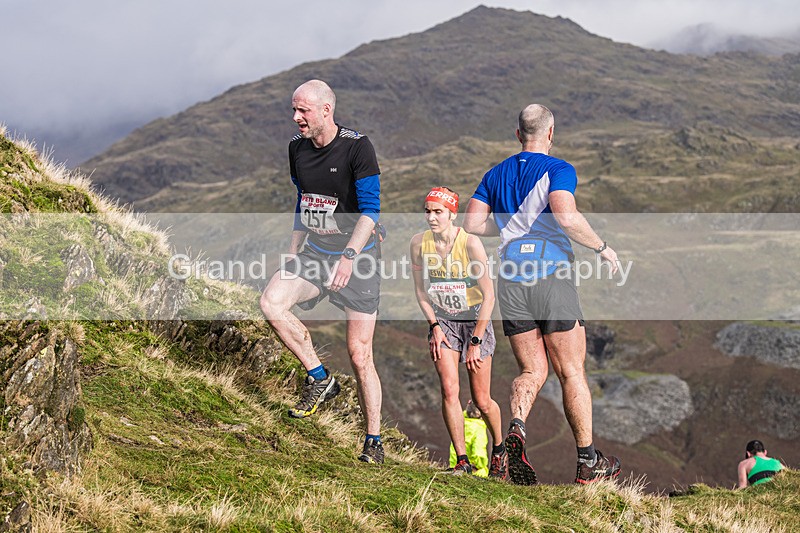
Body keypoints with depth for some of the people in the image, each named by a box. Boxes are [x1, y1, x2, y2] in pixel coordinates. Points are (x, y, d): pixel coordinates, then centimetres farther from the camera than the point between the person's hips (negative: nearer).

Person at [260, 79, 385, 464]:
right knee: (271, 303, -23)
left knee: (359, 355, -4)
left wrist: (349, 256, -29)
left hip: (357, 257, -5)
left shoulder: (356, 146, -14)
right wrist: (292, 255, 14)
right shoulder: (297, 148, 6)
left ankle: (374, 442, 10)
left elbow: (370, 208, -17)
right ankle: (319, 378, -5)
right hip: (314, 254, 5)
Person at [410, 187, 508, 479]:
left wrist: (476, 342, -15)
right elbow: (420, 290, 6)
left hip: (475, 319, -3)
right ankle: (462, 461, -4)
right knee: (449, 391, -13)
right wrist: (434, 326, -5)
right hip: (442, 320, 3)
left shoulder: (471, 243, -19)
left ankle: (499, 450, 27)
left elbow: (488, 296, -15)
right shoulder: (419, 243, -8)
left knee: (481, 400, 0)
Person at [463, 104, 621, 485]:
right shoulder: (558, 170, -4)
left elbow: (472, 223, 9)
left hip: (511, 280, 4)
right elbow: (566, 216, -21)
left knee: (531, 371, 13)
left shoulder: (496, 175, 13)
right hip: (551, 275, -4)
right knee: (571, 373, 6)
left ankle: (516, 428, -17)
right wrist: (601, 247, -8)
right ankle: (588, 462, 10)